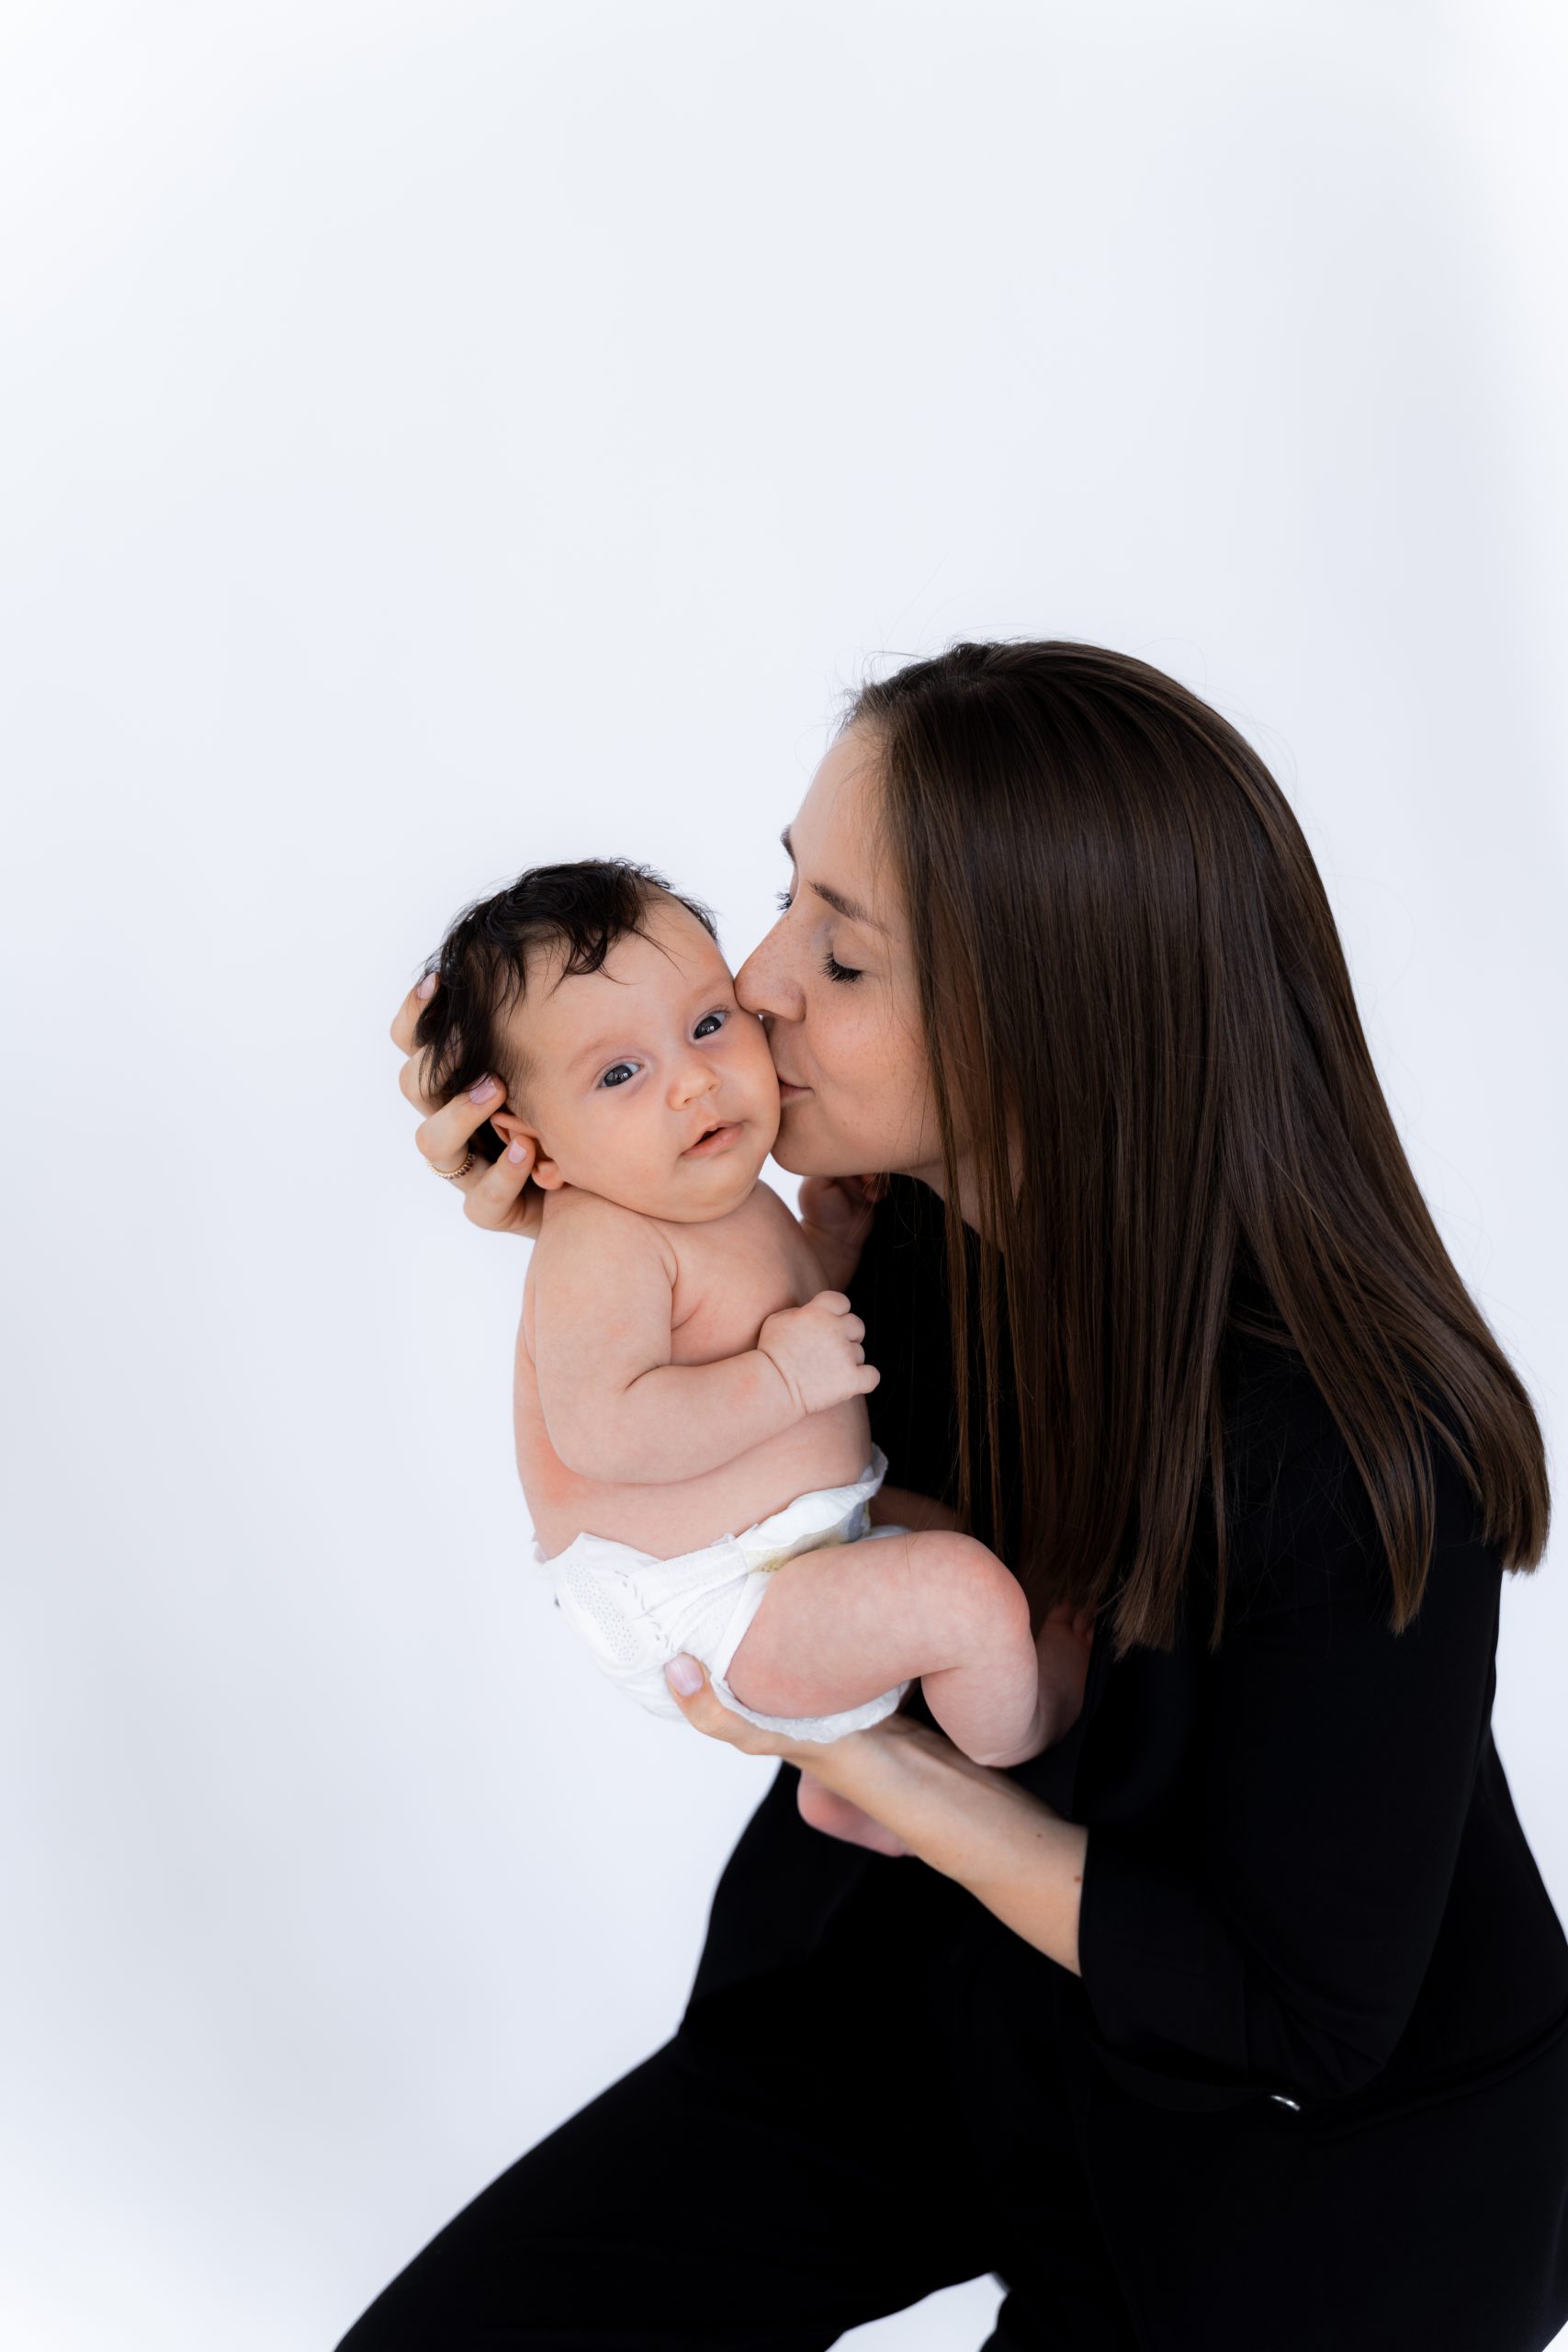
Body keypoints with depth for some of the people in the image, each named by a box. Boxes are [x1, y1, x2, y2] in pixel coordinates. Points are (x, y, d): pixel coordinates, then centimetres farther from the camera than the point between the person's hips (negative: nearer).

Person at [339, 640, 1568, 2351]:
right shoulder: (921, 1206, -15)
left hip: (1288, 2154, -4)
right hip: (936, 1972, 5)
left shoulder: (1347, 1461, -33)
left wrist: (897, 1778, -23)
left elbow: (1307, 2026, -21)